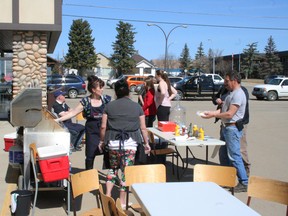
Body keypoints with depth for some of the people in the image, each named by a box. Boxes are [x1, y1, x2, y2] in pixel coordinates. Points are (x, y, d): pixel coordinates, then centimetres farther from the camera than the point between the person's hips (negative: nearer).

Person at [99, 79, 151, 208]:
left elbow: (103, 126, 4)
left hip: (113, 142, 1)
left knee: (113, 168, 19)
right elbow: (143, 128, 5)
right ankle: (122, 201, 13)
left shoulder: (109, 106, 4)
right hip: (130, 143, -1)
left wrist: (102, 141, 17)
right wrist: (146, 143, 15)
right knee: (126, 170, 6)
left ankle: (108, 195, 17)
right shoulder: (136, 106, 4)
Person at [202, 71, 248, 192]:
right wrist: (211, 112, 4)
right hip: (226, 127, 10)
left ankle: (244, 183, 0)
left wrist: (213, 115, -14)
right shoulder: (231, 93, 16)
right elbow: (224, 109, 18)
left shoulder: (238, 94, -17)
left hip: (233, 129, -10)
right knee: (223, 155, 17)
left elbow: (229, 114, -22)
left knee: (234, 156, -8)